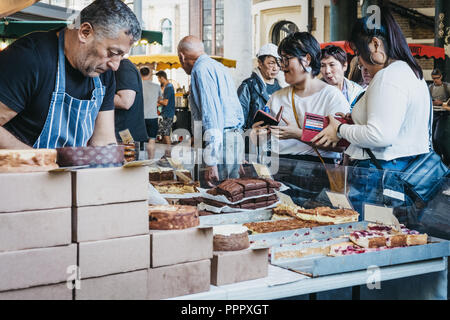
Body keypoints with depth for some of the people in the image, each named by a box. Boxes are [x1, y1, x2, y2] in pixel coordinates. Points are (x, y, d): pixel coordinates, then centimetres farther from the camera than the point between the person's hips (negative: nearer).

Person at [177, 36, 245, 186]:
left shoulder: (201, 69, -9)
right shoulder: (220, 67, 21)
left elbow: (211, 113, -19)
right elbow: (238, 110, 25)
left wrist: (210, 161, -21)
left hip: (219, 144, -10)